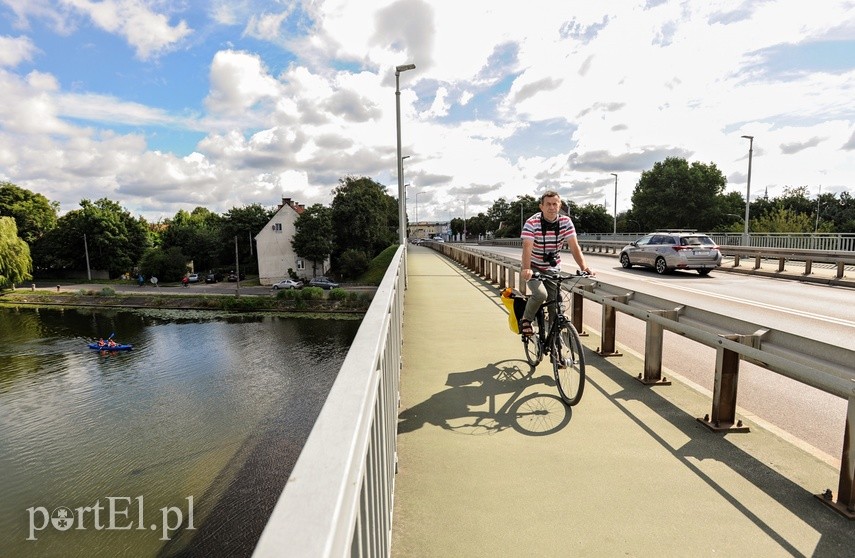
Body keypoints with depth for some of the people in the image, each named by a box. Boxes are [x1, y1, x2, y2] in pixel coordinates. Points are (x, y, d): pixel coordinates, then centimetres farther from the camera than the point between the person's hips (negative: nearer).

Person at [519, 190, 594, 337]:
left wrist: (585, 267, -30)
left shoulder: (566, 222, -9)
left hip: (553, 269, 4)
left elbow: (574, 247, -15)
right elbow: (527, 247, -31)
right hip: (534, 268, -3)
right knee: (541, 294, -28)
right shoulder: (532, 223, -19)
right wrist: (526, 269, -48)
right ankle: (526, 320, -1)